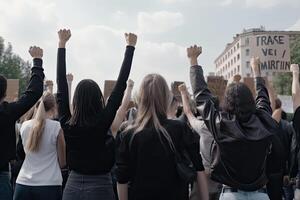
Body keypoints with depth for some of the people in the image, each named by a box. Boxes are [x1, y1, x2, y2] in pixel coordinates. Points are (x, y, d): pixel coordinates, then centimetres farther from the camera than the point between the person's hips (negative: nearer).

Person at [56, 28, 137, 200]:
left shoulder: (67, 124, -8)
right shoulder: (103, 123, -16)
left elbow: (61, 84, -1)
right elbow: (121, 84, -13)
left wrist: (62, 44, 4)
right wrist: (130, 46, -6)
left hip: (73, 186, 4)